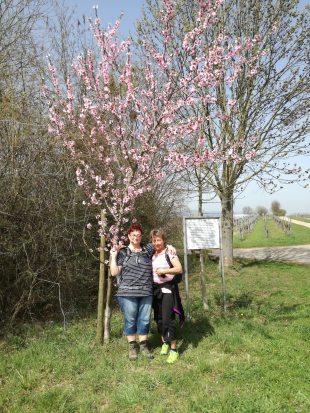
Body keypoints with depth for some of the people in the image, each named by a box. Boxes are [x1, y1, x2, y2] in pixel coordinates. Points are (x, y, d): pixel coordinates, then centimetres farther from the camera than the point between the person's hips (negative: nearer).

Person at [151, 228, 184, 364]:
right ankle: (164, 343, 31)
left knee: (167, 319, -9)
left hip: (168, 288, -6)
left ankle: (174, 350, 2)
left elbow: (179, 269, -20)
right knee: (158, 318, 12)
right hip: (156, 289, 6)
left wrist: (163, 271, -24)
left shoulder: (169, 252, -11)